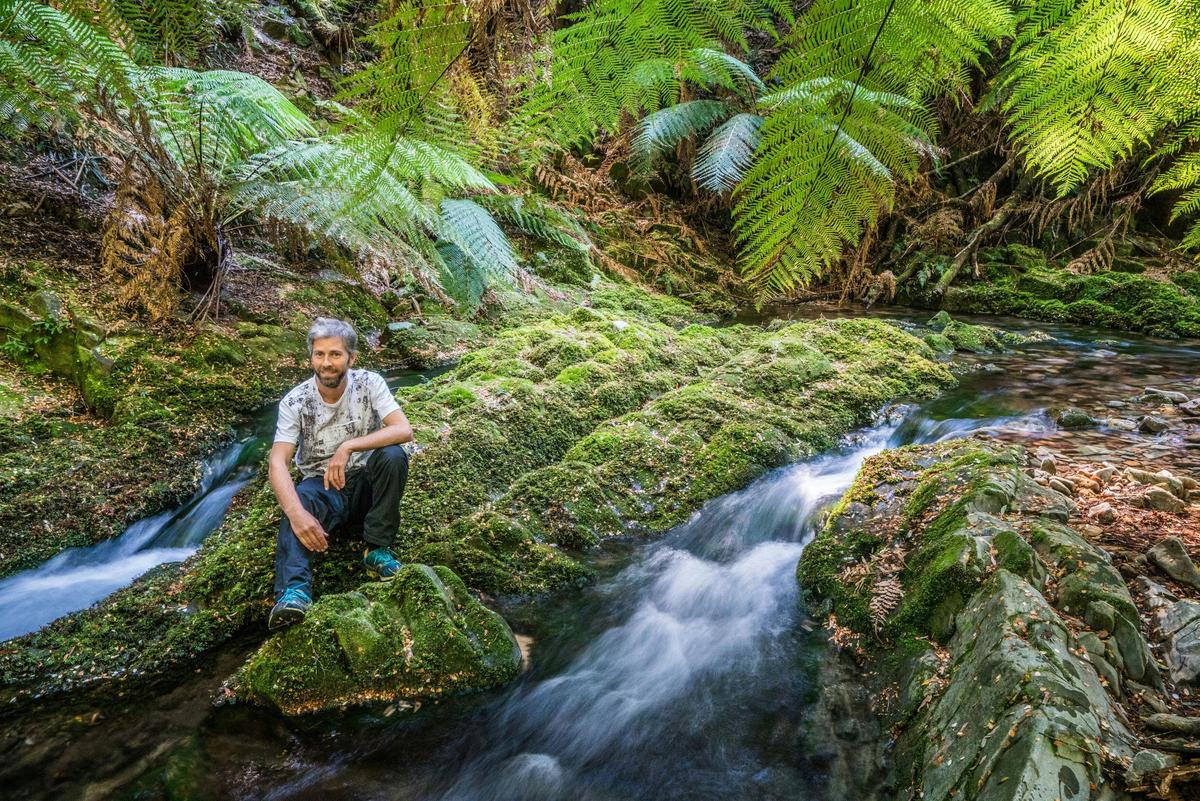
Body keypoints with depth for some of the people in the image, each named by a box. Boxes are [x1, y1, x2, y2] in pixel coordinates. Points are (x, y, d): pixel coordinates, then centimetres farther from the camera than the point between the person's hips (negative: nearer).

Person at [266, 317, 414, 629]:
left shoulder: (369, 383, -10)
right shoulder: (295, 401, -11)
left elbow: (404, 430, -23)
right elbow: (277, 463, -21)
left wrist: (348, 446, -33)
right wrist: (297, 512, -40)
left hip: (365, 482, 1)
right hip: (320, 487, 0)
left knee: (393, 455, -30)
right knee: (297, 500, -34)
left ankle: (377, 548, -19)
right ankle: (294, 591, -51)